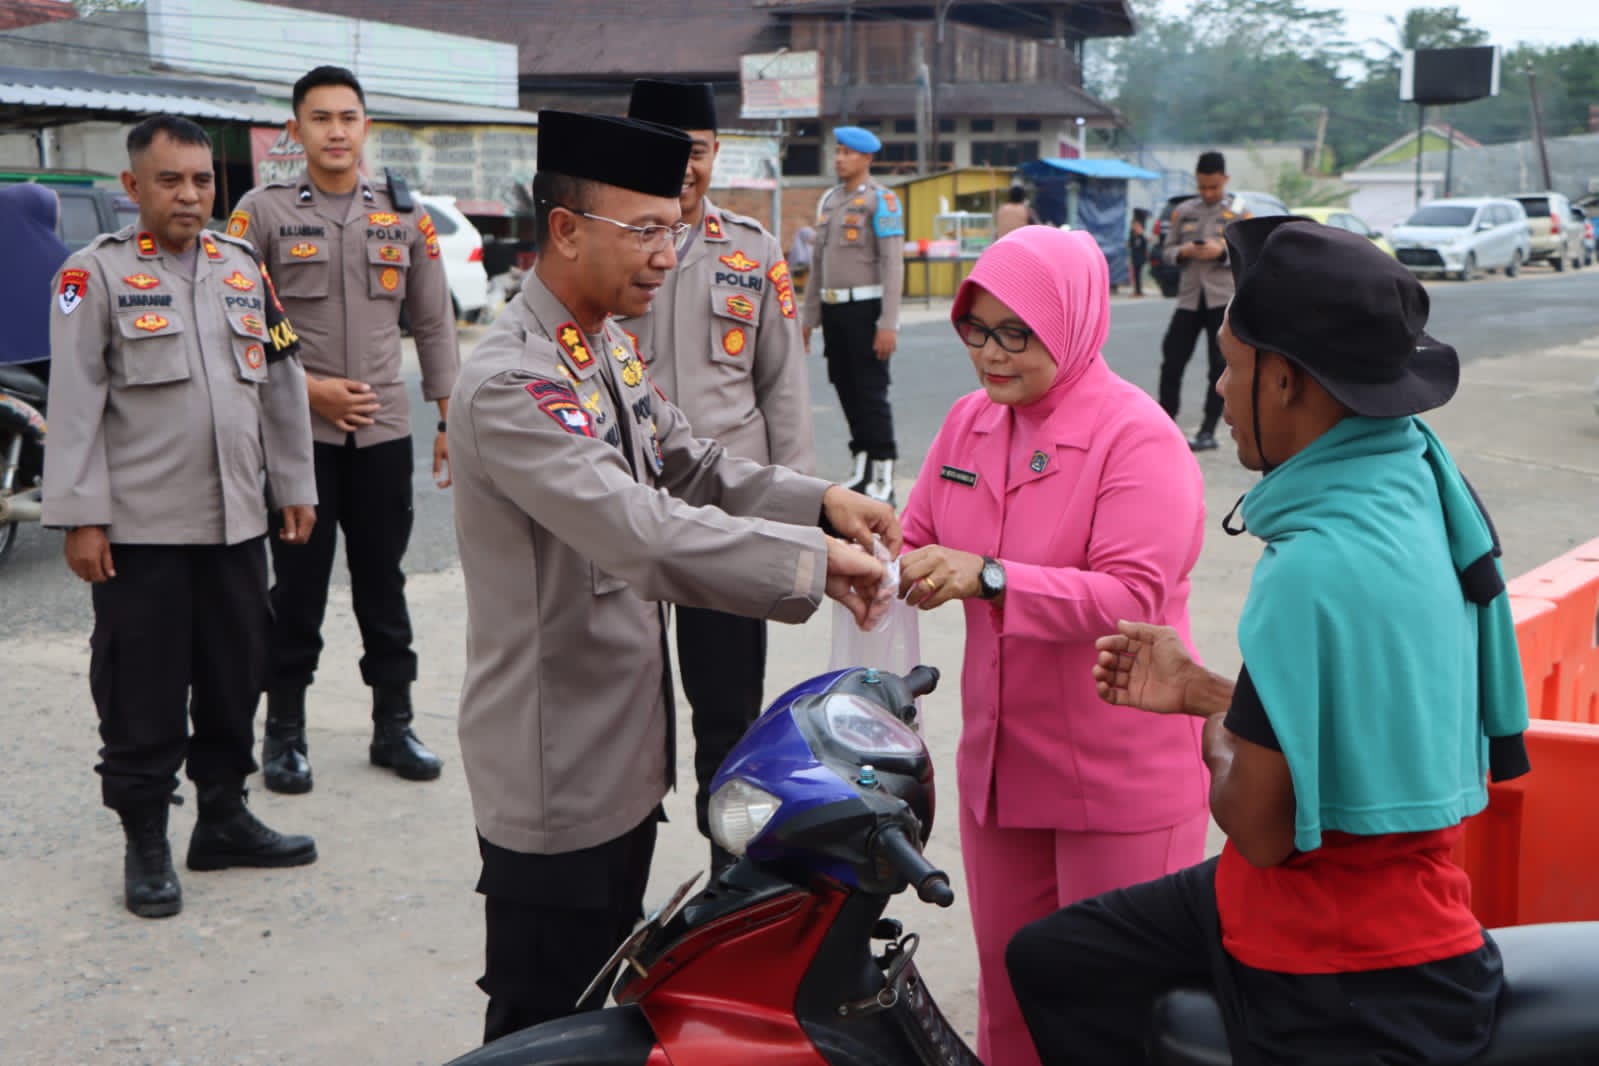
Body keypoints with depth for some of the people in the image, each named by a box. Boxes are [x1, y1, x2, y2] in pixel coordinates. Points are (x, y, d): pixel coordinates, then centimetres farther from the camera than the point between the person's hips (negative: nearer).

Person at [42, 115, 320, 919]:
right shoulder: (96, 273, -5)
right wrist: (80, 517, -12)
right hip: (139, 528, -5)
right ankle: (145, 845, 16)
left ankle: (224, 816, 28)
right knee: (142, 694, 3)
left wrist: (295, 486, 13)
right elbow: (75, 404, -8)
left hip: (235, 521, 5)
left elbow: (281, 384, 14)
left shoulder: (244, 267, 10)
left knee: (233, 679, 13)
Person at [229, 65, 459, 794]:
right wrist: (305, 388, -12)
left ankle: (394, 726, 20)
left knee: (383, 582, 10)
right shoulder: (263, 211, -2)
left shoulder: (404, 215, 7)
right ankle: (284, 733, 17)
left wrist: (452, 418, 5)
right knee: (298, 585, 4)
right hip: (297, 431, -2)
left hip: (385, 430, 3)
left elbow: (433, 323, 10)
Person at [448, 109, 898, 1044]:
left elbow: (693, 469, 10)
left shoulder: (614, 350, 9)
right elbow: (644, 534, -33)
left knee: (605, 999, 23)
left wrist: (820, 500, -6)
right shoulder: (510, 387, -24)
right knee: (543, 1026, 6)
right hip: (557, 772, -9)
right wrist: (814, 560, -29)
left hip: (628, 749, 9)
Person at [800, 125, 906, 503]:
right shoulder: (828, 200, 15)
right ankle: (861, 468, 21)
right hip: (833, 309, 7)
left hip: (865, 307, -7)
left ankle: (883, 477, 1)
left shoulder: (881, 200, -6)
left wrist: (888, 324, -18)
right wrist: (809, 316, 17)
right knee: (845, 388, 10)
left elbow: (893, 264, -12)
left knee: (871, 392, -5)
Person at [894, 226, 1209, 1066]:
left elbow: (1132, 595, -24)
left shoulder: (1138, 437, -15)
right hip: (1000, 766, 7)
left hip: (1118, 776, -6)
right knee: (1006, 980, 19)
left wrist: (988, 578, -34)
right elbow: (921, 538, 9)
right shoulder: (970, 420, 7)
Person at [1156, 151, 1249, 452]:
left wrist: (1223, 252, -18)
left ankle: (1208, 432, 6)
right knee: (1172, 362, 0)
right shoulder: (1182, 212, 10)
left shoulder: (1239, 214, 2)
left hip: (1224, 299, -2)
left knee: (1220, 367, -1)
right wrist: (1183, 252, -10)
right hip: (1189, 298, 3)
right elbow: (1167, 249, 12)